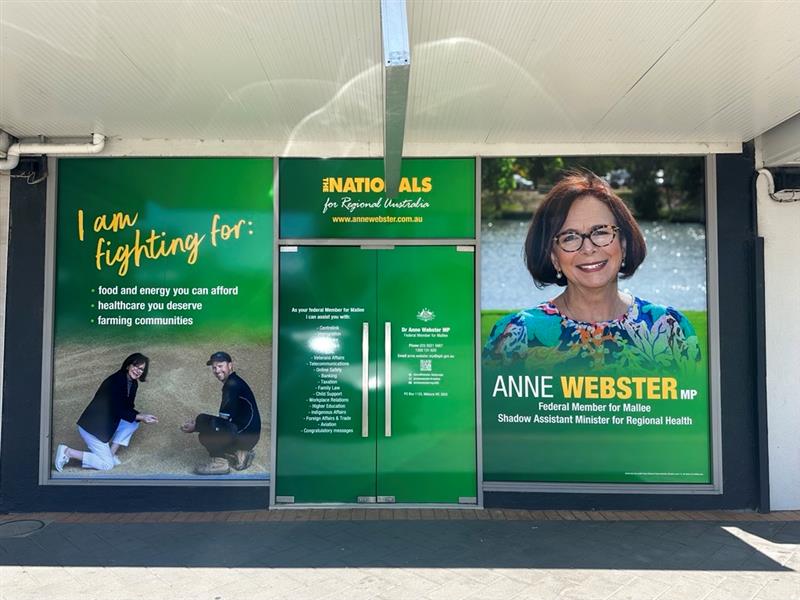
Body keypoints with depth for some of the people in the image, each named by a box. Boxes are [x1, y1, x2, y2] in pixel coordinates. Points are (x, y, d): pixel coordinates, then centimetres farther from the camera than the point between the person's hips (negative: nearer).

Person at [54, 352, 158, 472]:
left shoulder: (133, 384, 3)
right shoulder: (116, 380, -24)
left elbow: (128, 408, 10)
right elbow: (119, 411, -24)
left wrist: (142, 416, -7)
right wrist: (140, 417, -17)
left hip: (106, 423, 9)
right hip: (92, 426, -9)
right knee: (107, 465, -3)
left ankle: (111, 453, 6)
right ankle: (67, 452, 2)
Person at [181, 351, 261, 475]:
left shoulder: (233, 385, -17)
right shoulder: (231, 383, 14)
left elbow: (225, 419, -19)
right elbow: (225, 418, 17)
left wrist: (196, 426, -11)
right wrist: (197, 422, 8)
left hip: (246, 435, -10)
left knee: (202, 420, -19)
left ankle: (219, 462, -9)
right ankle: (240, 454, 14)